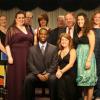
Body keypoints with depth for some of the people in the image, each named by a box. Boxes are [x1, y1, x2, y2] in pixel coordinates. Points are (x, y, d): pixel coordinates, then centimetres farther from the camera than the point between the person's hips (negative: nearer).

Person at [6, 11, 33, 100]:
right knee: (16, 77, 0)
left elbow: (31, 42, 18)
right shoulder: (11, 29, 1)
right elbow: (7, 44, -6)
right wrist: (9, 56, -16)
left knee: (26, 77, 8)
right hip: (16, 56, -4)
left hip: (27, 56, 5)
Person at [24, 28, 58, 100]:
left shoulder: (54, 48, 9)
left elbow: (55, 64, 1)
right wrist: (38, 74, -13)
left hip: (49, 74, -1)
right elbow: (30, 64, 1)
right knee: (28, 79, -28)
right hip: (36, 74, 1)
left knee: (53, 79, -33)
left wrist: (48, 74, -14)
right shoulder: (32, 49, 9)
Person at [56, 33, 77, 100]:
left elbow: (71, 64, -8)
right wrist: (58, 71, -5)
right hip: (61, 74, 3)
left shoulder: (72, 51, 5)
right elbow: (58, 64, 17)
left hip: (69, 74, -3)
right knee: (60, 80, -30)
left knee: (66, 78, -34)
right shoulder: (59, 52, 21)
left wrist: (62, 71, -17)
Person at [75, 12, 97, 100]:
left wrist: (88, 60, -20)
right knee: (82, 78, 9)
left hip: (87, 56, -6)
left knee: (88, 79, -2)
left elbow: (92, 47, -12)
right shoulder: (78, 32, 14)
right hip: (79, 57, 6)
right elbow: (77, 45, 11)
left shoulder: (90, 32, -5)